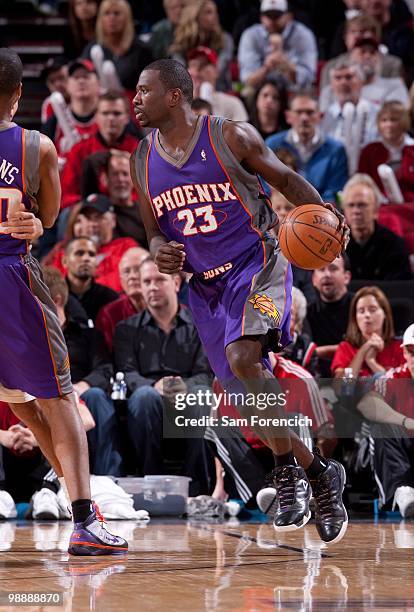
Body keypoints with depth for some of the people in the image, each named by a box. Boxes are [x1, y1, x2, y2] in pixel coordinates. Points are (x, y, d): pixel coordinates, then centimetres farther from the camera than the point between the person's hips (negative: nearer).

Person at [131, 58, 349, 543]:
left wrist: (323, 214, -16)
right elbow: (154, 230, 16)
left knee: (242, 357, -29)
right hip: (204, 285, 6)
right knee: (250, 393, 7)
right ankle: (318, 475, 26)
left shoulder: (231, 136, -8)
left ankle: (288, 470, -16)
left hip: (256, 265, -6)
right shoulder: (143, 161, 6)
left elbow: (285, 179, 2)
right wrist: (160, 253, -8)